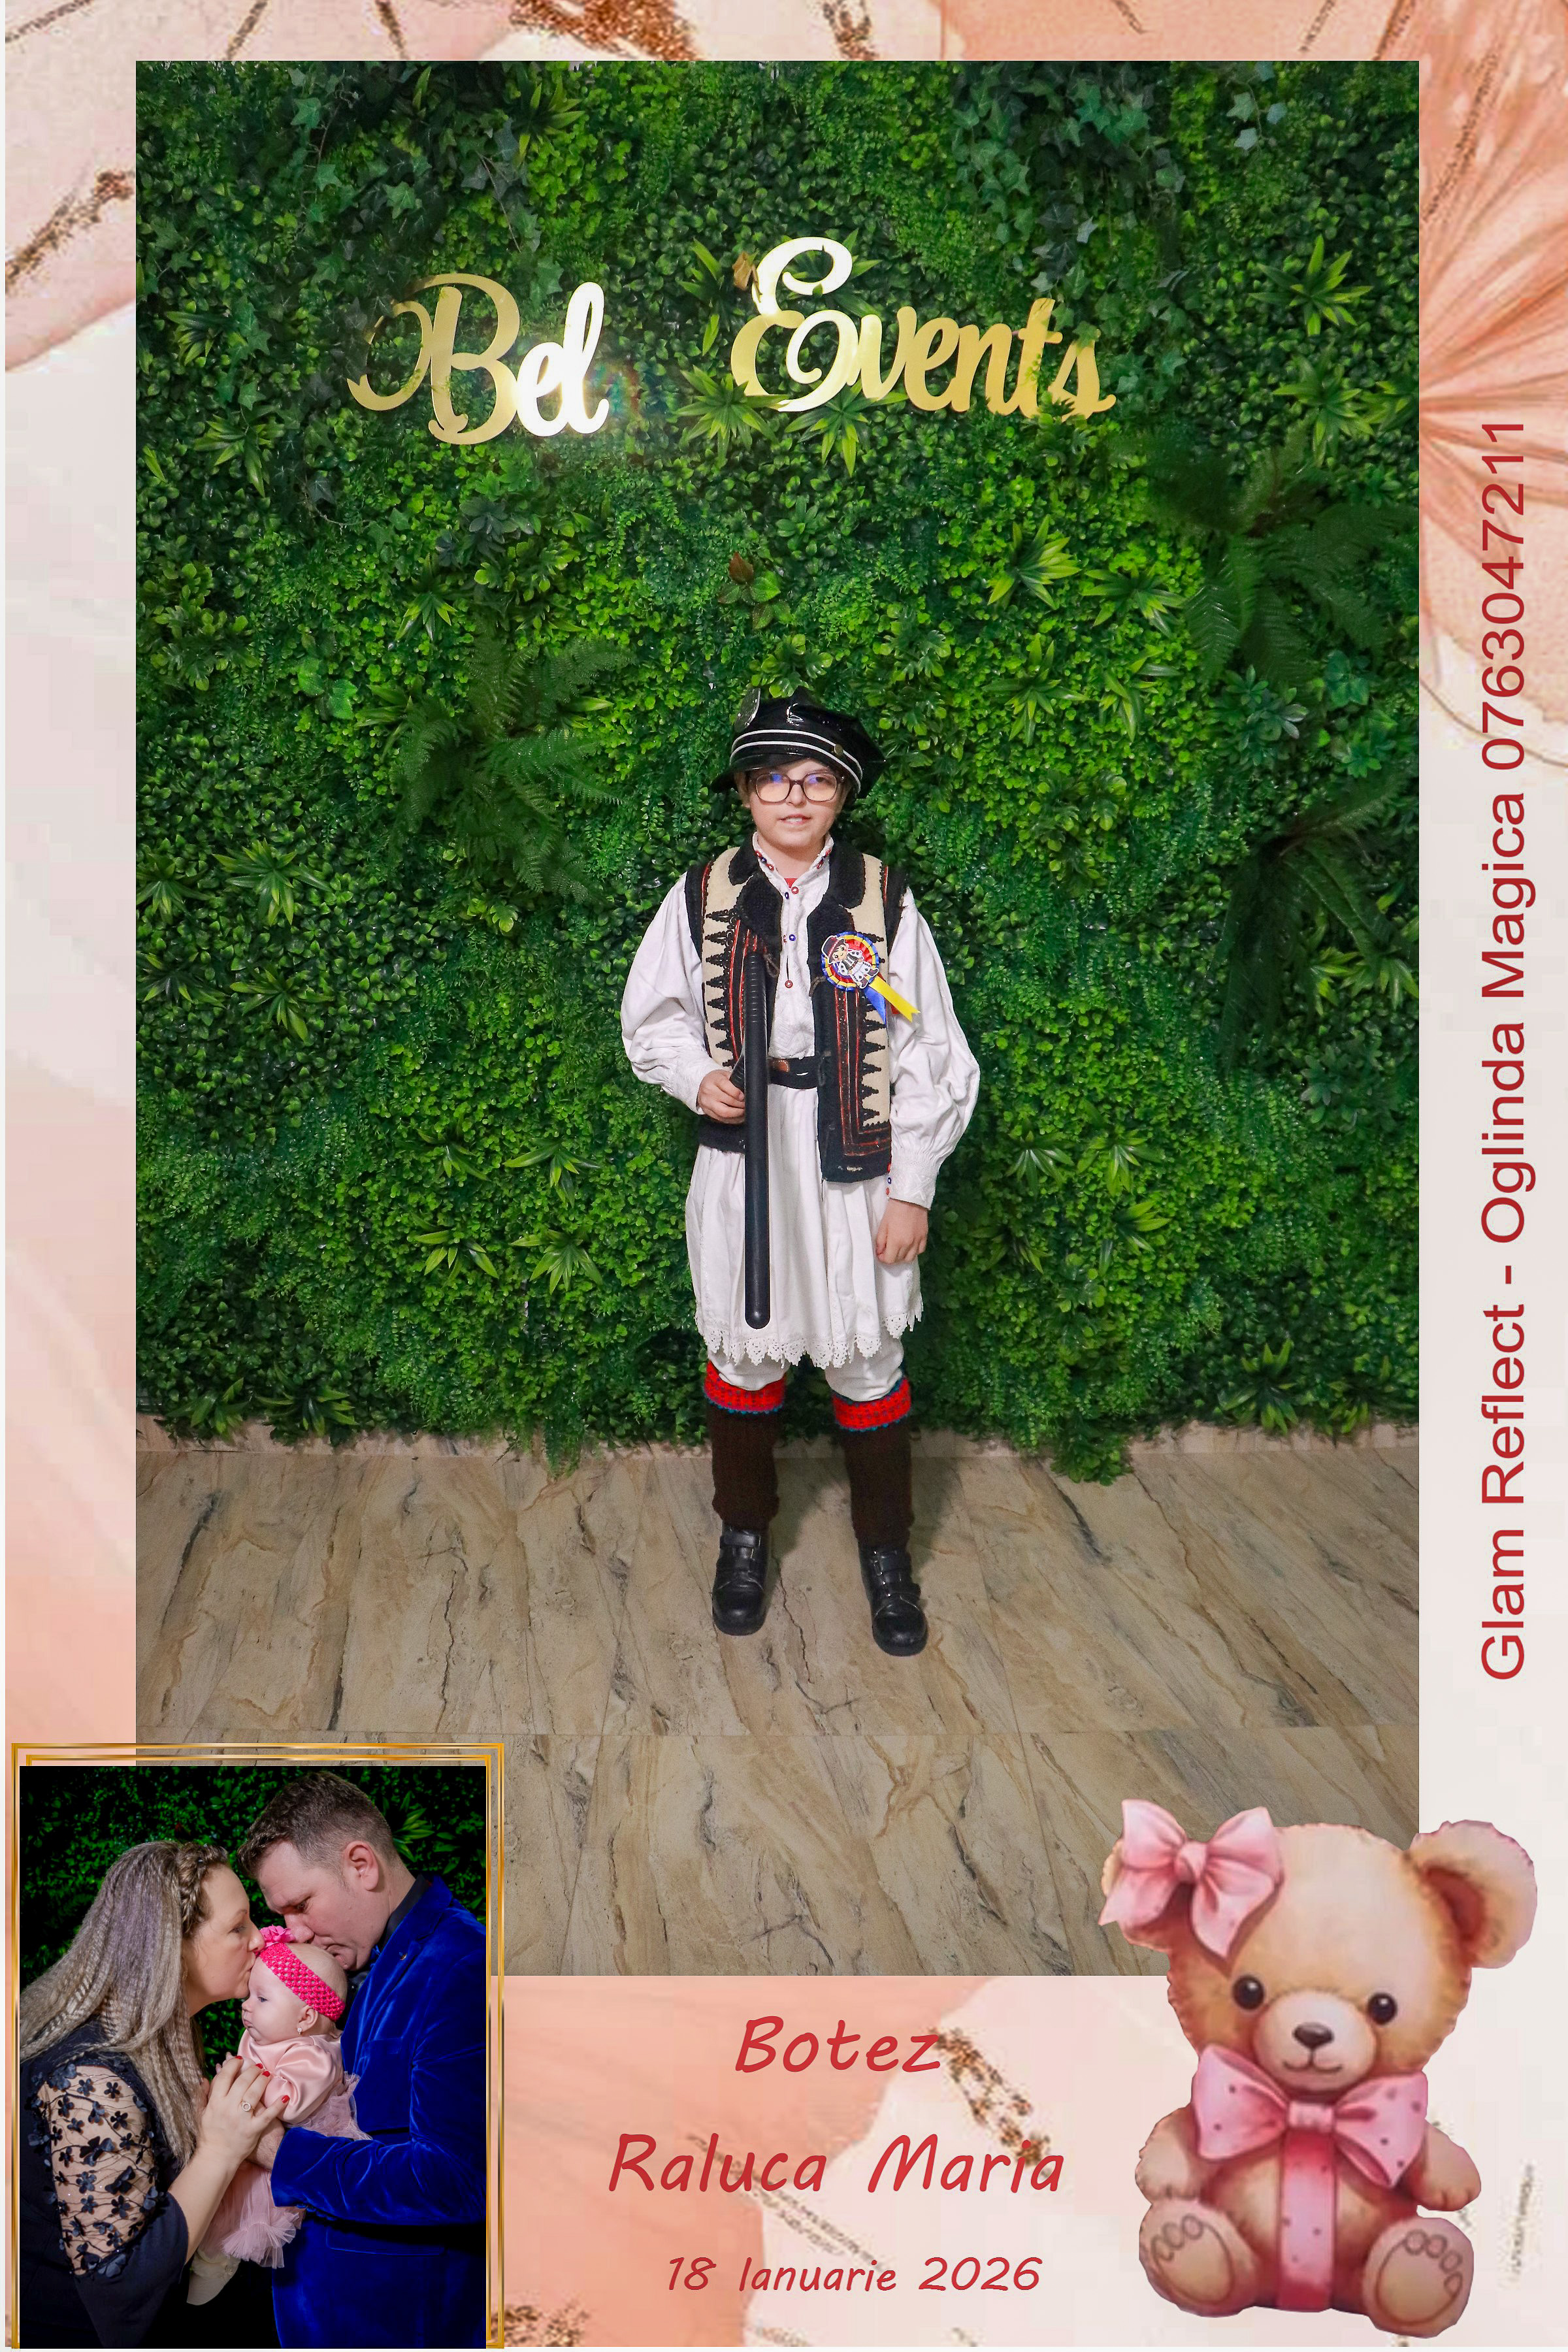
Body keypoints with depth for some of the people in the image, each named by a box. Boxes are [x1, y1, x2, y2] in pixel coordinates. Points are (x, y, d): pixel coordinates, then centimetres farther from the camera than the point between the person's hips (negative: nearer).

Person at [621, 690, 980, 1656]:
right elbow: (652, 1021, 10)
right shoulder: (703, 895, 0)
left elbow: (929, 1055, -2)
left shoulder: (883, 897, -4)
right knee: (744, 1352, 13)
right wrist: (697, 1079, -11)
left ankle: (886, 1550, 29)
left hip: (855, 1169, -1)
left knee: (868, 1360, 8)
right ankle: (745, 1534, 36)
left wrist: (913, 1190, -4)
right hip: (740, 1163, 1)